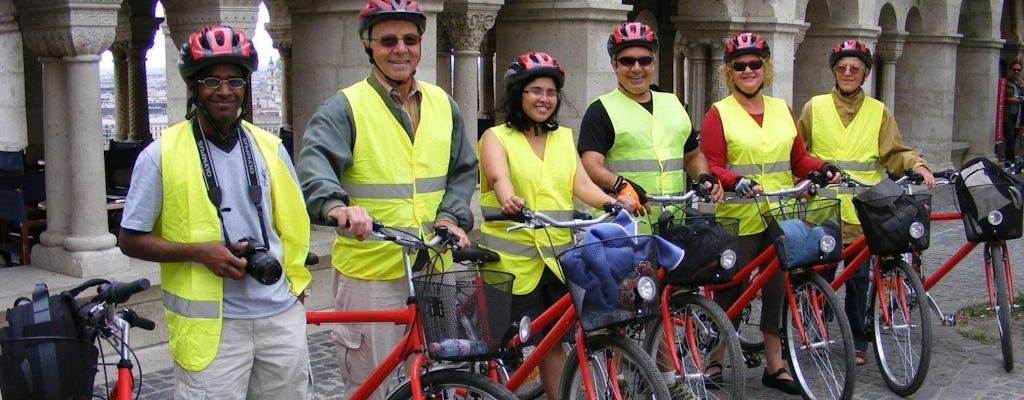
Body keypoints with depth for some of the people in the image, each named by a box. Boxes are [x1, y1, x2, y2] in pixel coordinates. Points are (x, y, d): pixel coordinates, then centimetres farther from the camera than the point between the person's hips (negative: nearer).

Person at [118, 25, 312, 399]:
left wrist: (293, 282, 8)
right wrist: (197, 251, -15)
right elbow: (130, 239, -1)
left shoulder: (270, 148, 7)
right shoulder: (161, 155, -4)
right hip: (210, 324, -3)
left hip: (281, 316, 4)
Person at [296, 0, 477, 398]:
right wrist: (336, 205, -43)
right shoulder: (345, 107, -7)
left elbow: (463, 170, 15)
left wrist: (451, 217, -4)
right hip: (371, 272, -4)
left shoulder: (442, 103, 10)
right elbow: (315, 163, -22)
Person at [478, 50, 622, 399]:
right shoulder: (497, 137, 0)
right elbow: (498, 176, -21)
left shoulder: (564, 138, 15)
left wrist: (611, 204, -19)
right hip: (512, 257, -4)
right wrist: (508, 199, -43)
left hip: (557, 255, 4)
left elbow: (581, 183, 2)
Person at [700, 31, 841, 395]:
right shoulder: (718, 114, -2)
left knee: (778, 289, 9)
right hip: (739, 219, -4)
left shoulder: (782, 110, 14)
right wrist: (737, 182, -26)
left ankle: (775, 365, 20)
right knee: (729, 291, 1)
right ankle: (714, 360, 17)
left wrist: (823, 168, -4)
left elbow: (798, 159, 15)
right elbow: (711, 168, -8)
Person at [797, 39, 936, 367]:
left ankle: (857, 341, 18)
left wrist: (917, 165, -14)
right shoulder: (815, 108, 7)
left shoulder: (879, 112, 9)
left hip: (861, 211, 1)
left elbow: (895, 152, 4)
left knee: (858, 277, 5)